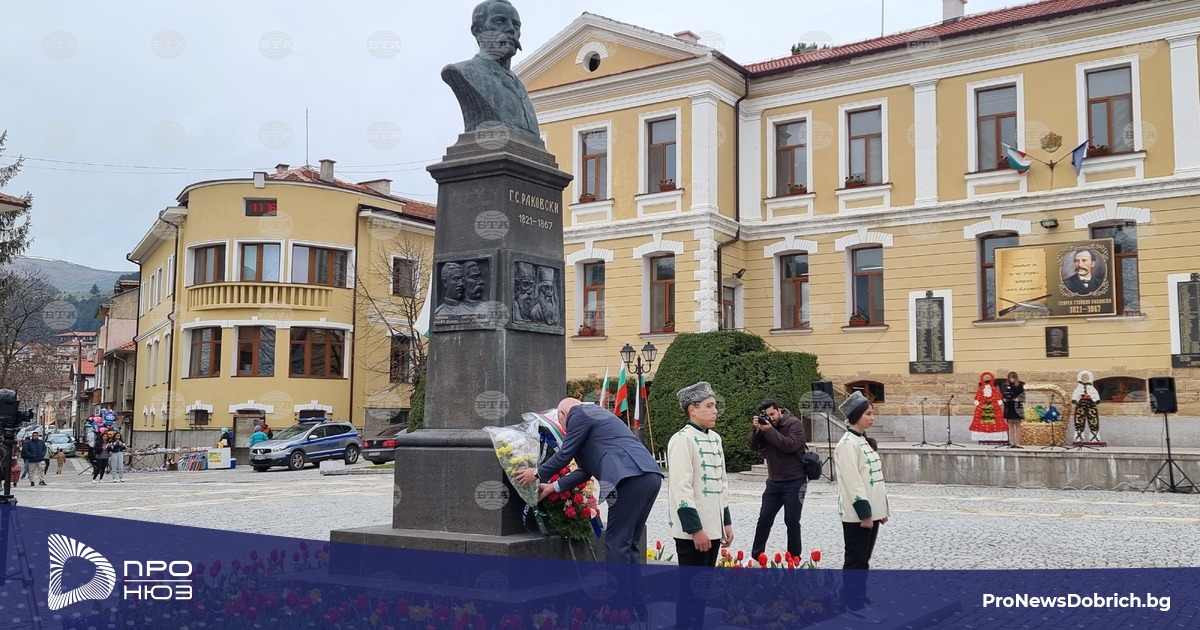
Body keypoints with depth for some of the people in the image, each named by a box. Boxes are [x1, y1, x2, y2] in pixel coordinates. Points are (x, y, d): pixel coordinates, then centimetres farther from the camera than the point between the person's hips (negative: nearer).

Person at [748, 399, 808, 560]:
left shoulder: (794, 424, -11)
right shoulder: (766, 425, 5)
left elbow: (790, 445, -26)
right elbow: (754, 447, 2)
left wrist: (769, 430, -25)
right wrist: (756, 430, -15)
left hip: (794, 482, -6)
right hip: (773, 482, 6)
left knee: (792, 521, 0)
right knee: (764, 519, 9)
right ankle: (756, 556, 20)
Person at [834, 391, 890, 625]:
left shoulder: (863, 441, 15)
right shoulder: (848, 443, -16)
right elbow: (853, 481, -20)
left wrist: (882, 509, 17)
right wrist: (864, 512, -21)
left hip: (870, 511, 9)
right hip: (857, 514, -9)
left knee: (864, 559, 14)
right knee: (855, 560, -1)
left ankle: (861, 601, 21)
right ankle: (854, 606, 5)